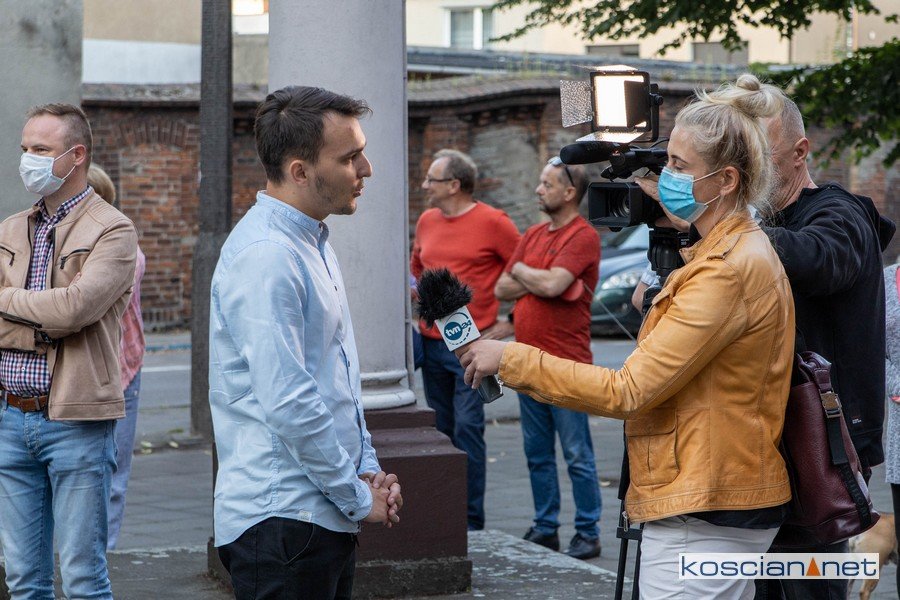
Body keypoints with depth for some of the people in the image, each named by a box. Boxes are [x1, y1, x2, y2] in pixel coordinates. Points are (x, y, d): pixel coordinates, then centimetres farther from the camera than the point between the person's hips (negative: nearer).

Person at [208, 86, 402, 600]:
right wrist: (360, 497, -13)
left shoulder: (314, 243, 15)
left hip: (328, 516, 10)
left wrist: (368, 470, 10)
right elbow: (289, 405, -22)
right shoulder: (265, 256, -18)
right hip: (281, 519, -9)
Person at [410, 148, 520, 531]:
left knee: (468, 429, -9)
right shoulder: (427, 221, 13)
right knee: (441, 431, 10)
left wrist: (512, 323, -6)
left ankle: (472, 519, -5)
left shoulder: (492, 222, -7)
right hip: (431, 342, 6)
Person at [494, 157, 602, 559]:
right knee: (538, 454, 12)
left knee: (577, 455, -2)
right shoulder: (534, 235, 16)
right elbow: (501, 289, 11)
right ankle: (544, 528, 20)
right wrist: (538, 281, -6)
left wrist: (521, 270, -2)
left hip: (566, 363, -8)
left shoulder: (583, 236, -9)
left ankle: (588, 533, 5)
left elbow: (553, 284, -22)